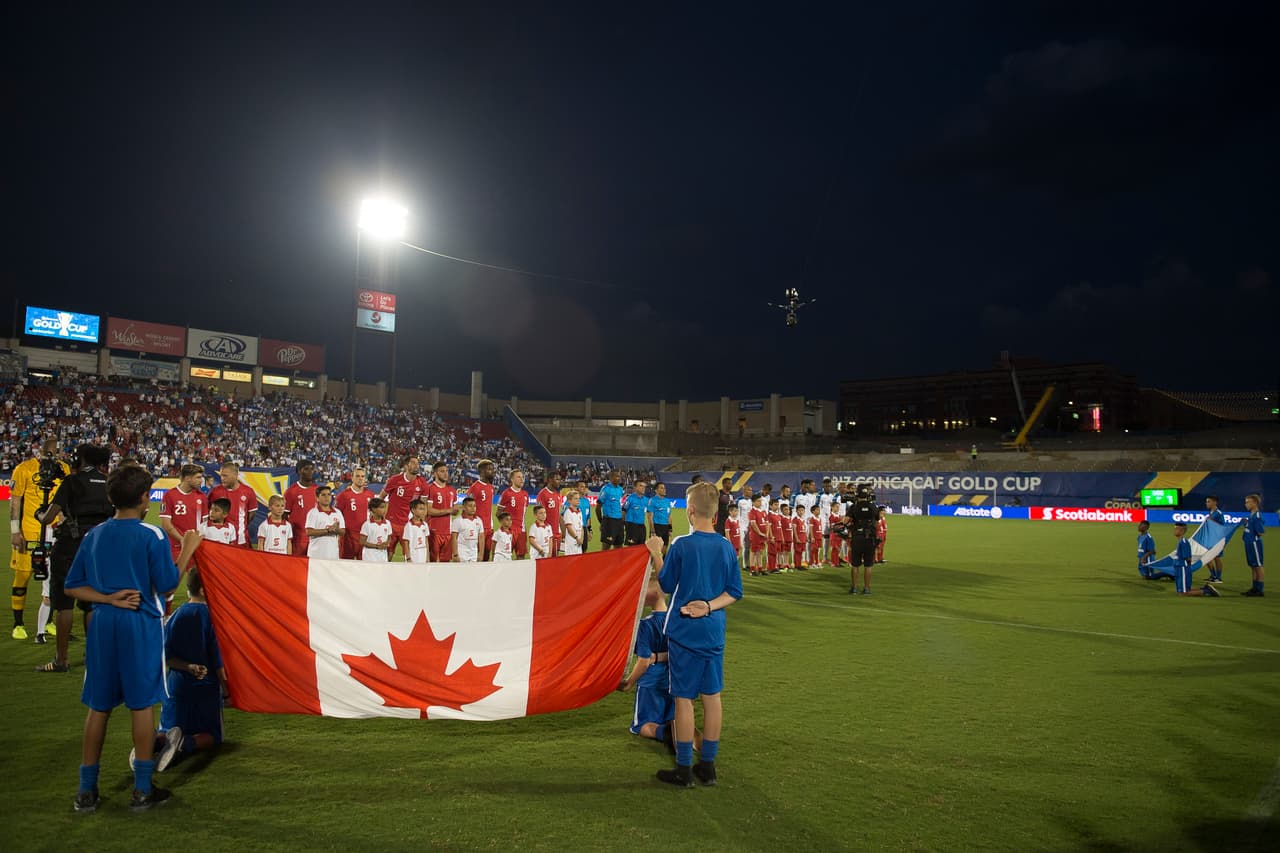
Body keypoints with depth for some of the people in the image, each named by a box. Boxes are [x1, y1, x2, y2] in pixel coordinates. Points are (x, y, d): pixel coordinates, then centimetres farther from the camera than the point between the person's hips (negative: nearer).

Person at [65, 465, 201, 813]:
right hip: (142, 625, -5)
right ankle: (142, 790, 10)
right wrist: (187, 550, 0)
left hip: (102, 625, 5)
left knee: (98, 706, 12)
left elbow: (73, 586, 6)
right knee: (142, 705, 4)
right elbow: (166, 587, -9)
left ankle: (86, 790, 19)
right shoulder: (151, 536, -10)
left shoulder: (93, 535, 6)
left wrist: (109, 599, -3)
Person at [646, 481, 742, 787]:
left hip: (684, 632, -4)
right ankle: (708, 766, 21)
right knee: (712, 696, 12)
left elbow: (666, 585, -2)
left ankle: (684, 769, 10)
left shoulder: (681, 545, -14)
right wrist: (710, 606, -7)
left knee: (684, 698, 3)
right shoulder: (726, 547, 0)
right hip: (714, 633, 5)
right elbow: (734, 593, 2)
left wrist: (656, 554, 7)